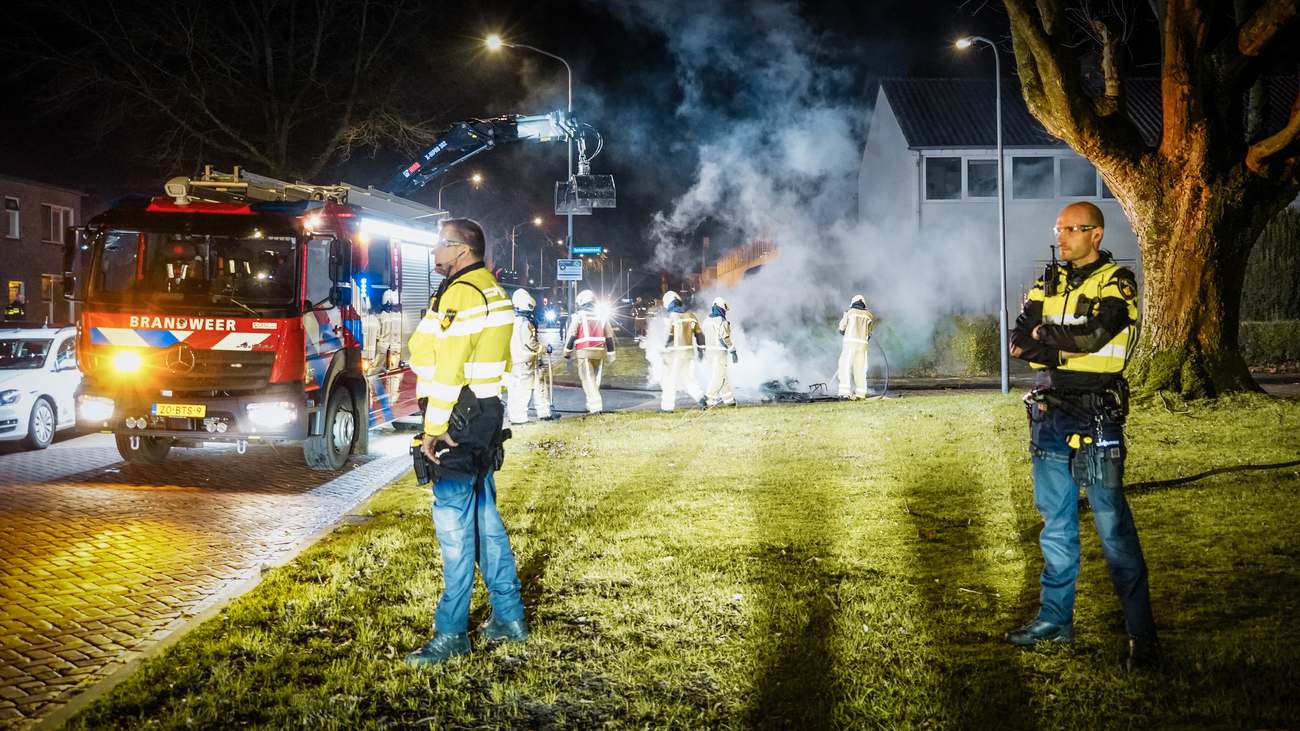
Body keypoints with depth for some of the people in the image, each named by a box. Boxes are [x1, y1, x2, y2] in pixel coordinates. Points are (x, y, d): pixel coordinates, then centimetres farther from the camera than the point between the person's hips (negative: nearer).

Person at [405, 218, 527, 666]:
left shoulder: (460, 294, -15)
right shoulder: (492, 291, 17)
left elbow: (448, 370, -20)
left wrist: (433, 431, -18)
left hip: (460, 421, -10)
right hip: (487, 414, 10)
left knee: (454, 523, -7)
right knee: (485, 517, 15)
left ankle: (451, 633, -3)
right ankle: (509, 617, 21)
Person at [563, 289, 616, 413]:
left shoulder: (579, 316, -1)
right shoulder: (601, 316, 13)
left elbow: (571, 335, -4)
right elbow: (609, 337, 14)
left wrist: (567, 351, 5)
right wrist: (610, 354, 19)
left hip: (585, 351, -5)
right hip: (600, 352, 5)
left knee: (588, 380, -4)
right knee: (595, 379, 14)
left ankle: (595, 406, -14)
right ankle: (592, 404, 18)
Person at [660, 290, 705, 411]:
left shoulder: (672, 317, -11)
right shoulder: (690, 315, 6)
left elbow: (669, 336, -16)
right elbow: (699, 333, 9)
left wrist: (665, 347, -3)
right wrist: (701, 349, 16)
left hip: (675, 353, -5)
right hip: (689, 351, 5)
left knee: (670, 379, 6)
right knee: (688, 378, 15)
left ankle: (667, 406, 11)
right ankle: (700, 397, -5)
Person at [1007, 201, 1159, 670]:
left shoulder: (1116, 281, -4)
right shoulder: (1048, 283, 13)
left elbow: (1094, 334, -20)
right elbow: (1019, 343, 3)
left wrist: (1043, 335, -5)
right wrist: (1068, 346, -13)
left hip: (1095, 418, -6)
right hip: (1049, 416, 6)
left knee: (1113, 528, -7)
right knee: (1056, 525, 13)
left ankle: (1142, 634, -2)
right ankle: (1056, 618, 24)